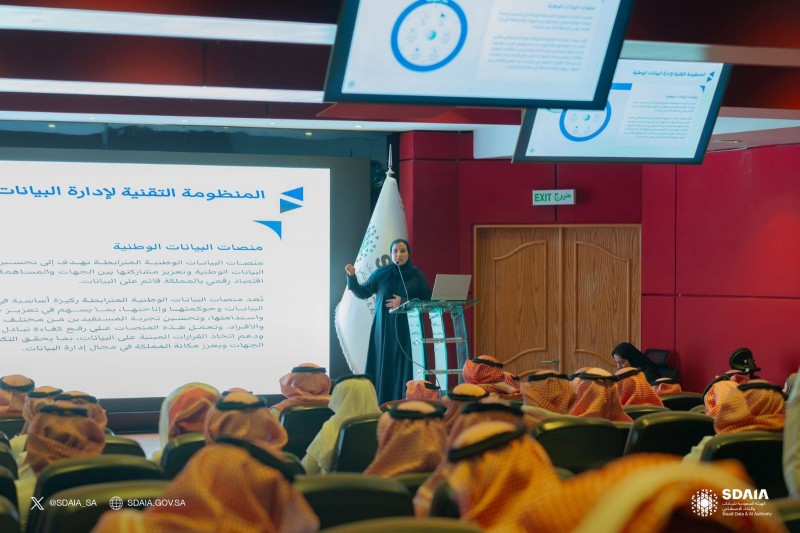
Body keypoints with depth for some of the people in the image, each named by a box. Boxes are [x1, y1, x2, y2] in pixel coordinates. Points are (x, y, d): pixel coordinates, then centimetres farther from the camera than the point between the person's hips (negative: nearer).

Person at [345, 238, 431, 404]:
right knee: (384, 366, -3)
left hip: (408, 329, 0)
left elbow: (427, 301, -1)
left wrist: (404, 302, -11)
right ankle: (383, 406, -1)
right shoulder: (381, 274, 4)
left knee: (405, 367, -5)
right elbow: (363, 293, 5)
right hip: (384, 328, 0)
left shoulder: (417, 276, 2)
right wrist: (352, 277, -10)